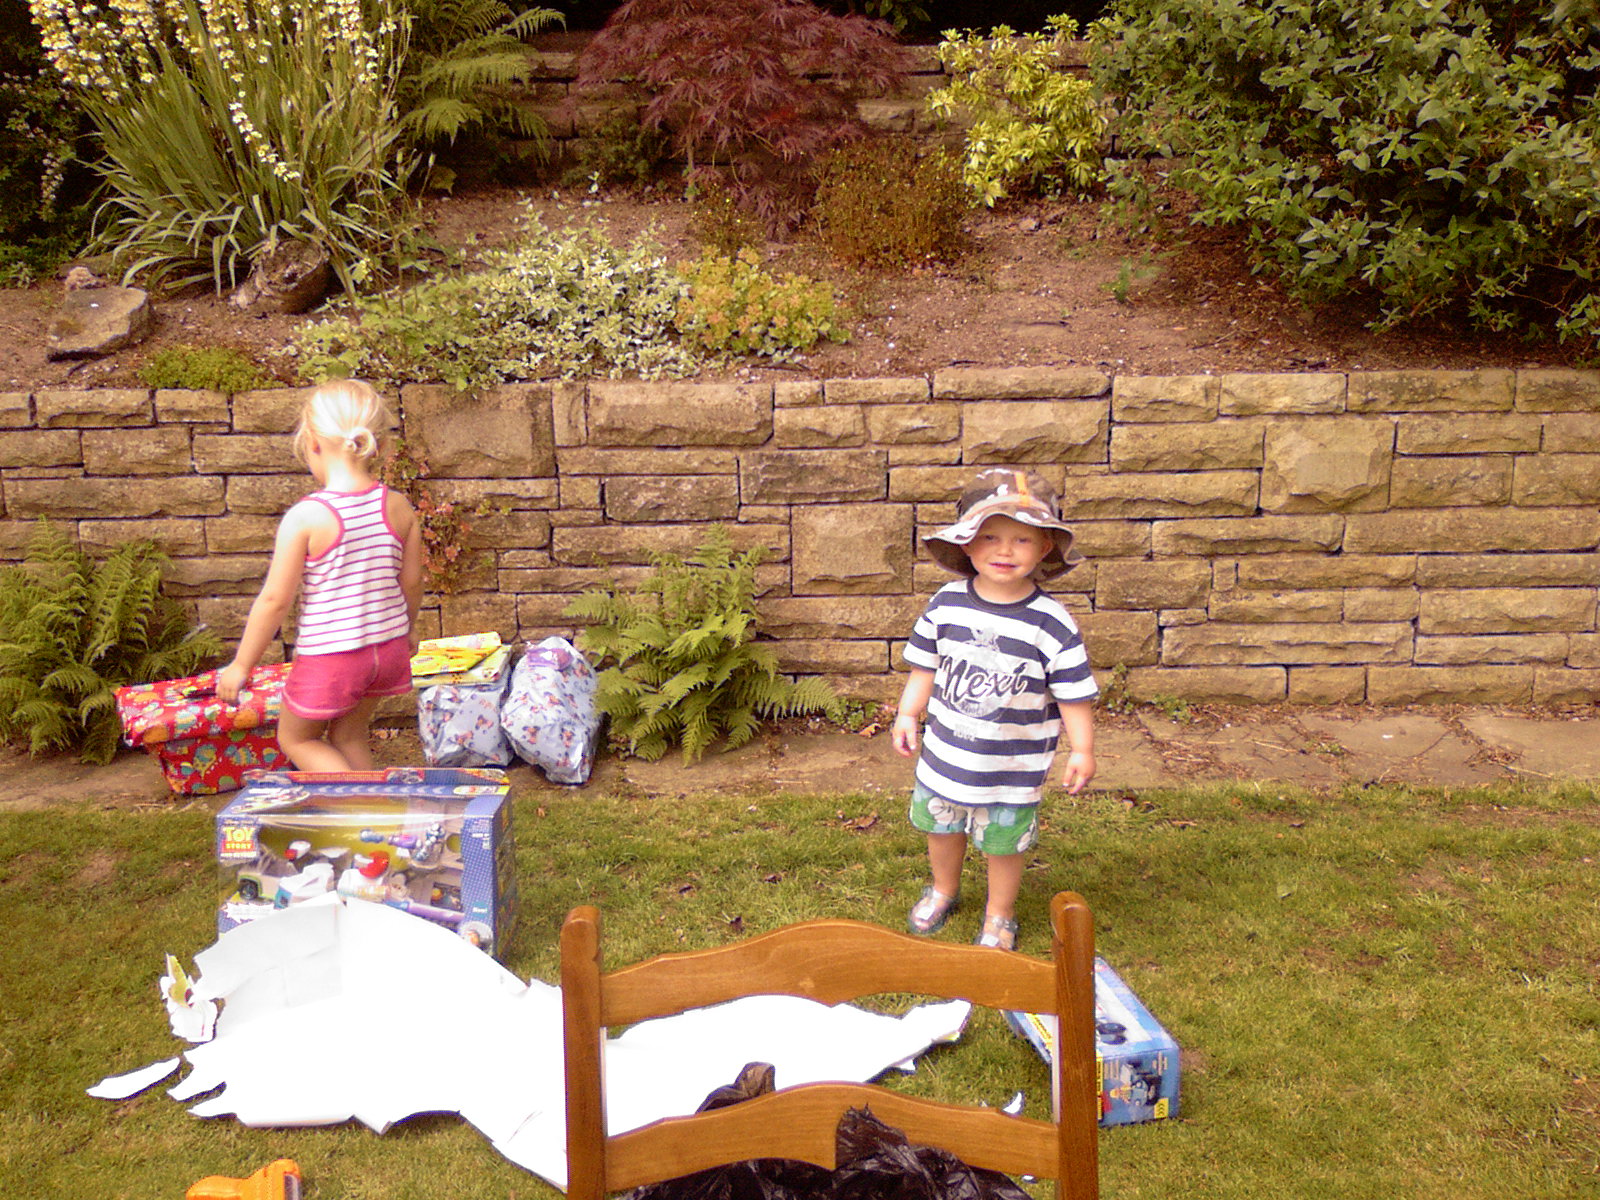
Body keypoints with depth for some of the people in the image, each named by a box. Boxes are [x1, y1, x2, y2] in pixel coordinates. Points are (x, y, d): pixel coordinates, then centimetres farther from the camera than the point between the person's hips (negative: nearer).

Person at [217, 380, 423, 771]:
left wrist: (240, 666, -3)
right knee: (349, 737, 23)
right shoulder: (398, 508, -6)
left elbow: (275, 599, -15)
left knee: (296, 738, 18)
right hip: (389, 647, 5)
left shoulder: (304, 517, -20)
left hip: (329, 655, -5)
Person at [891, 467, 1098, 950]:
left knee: (1004, 843, 12)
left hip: (1013, 767, -3)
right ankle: (943, 890, 51)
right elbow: (925, 666, 5)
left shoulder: (1051, 623, -17)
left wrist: (1082, 750, -8)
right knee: (941, 828, 22)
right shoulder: (946, 604, -7)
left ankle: (999, 914, 39)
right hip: (945, 755, 3)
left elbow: (1075, 692, -10)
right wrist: (907, 714, 2)